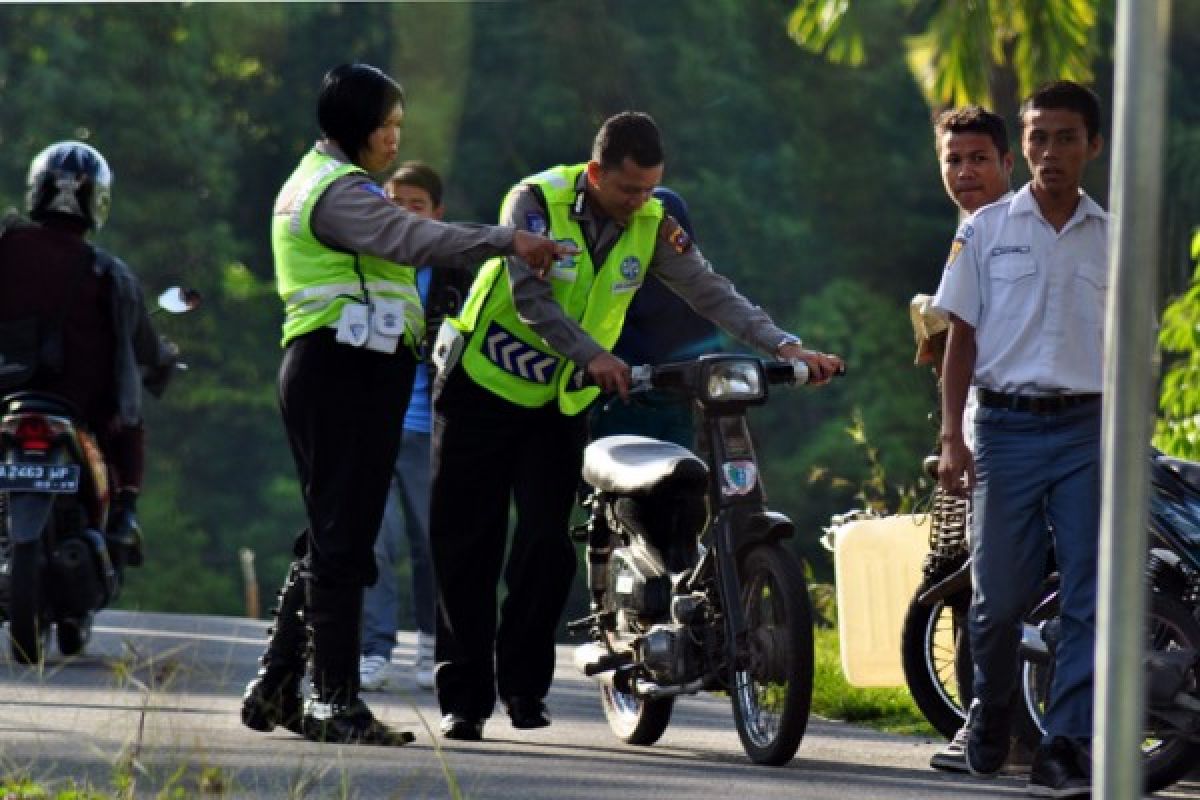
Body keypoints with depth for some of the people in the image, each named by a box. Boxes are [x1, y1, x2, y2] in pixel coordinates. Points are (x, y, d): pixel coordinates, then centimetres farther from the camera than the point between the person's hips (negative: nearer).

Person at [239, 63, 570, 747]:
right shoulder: (336, 189, -11)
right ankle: (336, 701, -10)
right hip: (344, 369, -11)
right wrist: (508, 241, -31)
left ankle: (276, 689, 17)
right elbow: (414, 240, -26)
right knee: (343, 537, -10)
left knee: (331, 536, 14)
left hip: (354, 372, 11)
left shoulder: (323, 182, 24)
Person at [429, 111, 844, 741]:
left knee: (547, 544, -7)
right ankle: (463, 696, 1)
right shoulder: (535, 202, -17)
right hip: (484, 387, -4)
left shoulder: (650, 226, -3)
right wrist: (593, 355, -41)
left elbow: (710, 292, -10)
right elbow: (529, 296, -27)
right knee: (469, 546, -3)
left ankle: (523, 682, 5)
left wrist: (784, 345, -24)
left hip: (561, 400, 4)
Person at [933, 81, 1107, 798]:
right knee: (998, 595, 1)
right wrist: (951, 438, -4)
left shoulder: (1115, 239, 10)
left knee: (1089, 600, -9)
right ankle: (990, 722, 24)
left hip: (1088, 429, 1)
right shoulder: (987, 230, 6)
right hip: (1005, 428, -1)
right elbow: (961, 337, 6)